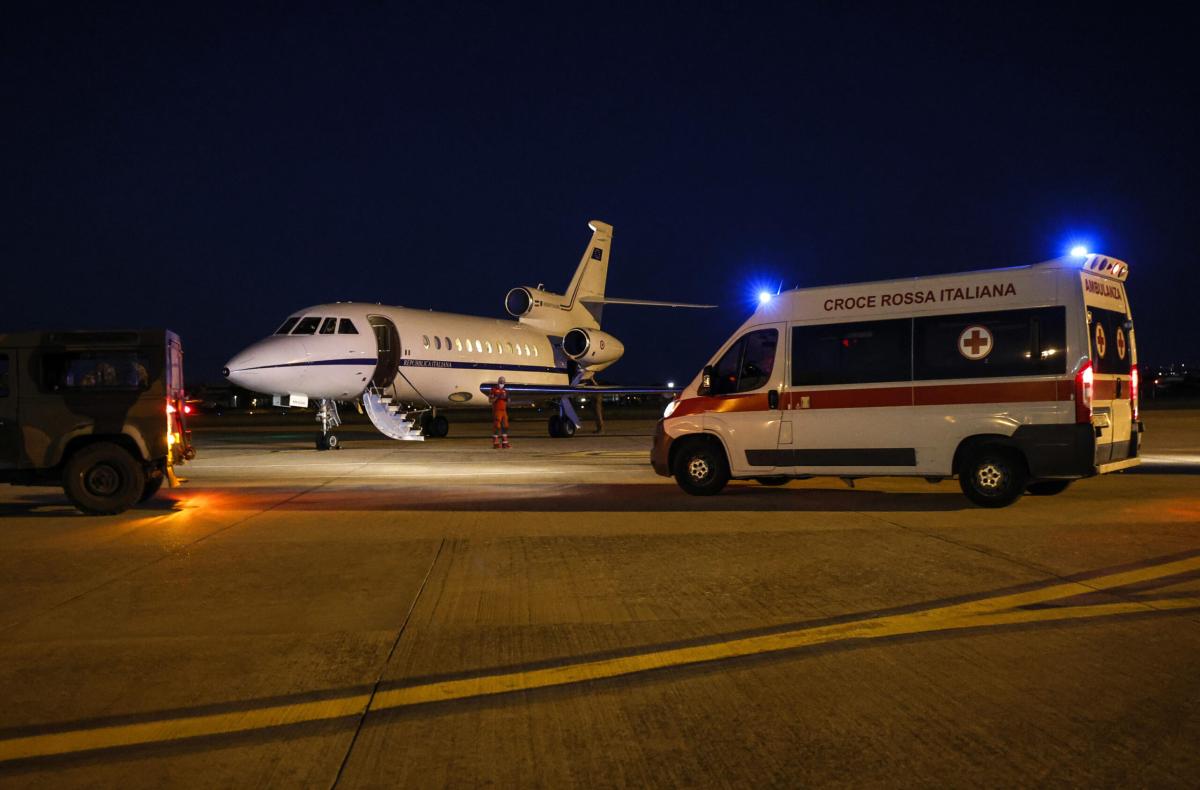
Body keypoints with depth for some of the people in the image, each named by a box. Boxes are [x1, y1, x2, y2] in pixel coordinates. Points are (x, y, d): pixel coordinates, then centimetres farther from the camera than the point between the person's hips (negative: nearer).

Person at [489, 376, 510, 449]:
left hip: (504, 411, 7)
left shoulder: (505, 391, 16)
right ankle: (495, 443, -6)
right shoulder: (493, 390, -3)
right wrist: (497, 397, -20)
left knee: (505, 426, 4)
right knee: (496, 427, -8)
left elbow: (507, 402, 17)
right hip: (496, 411, -7)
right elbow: (490, 401, -9)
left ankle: (504, 443, 9)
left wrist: (507, 397, -4)